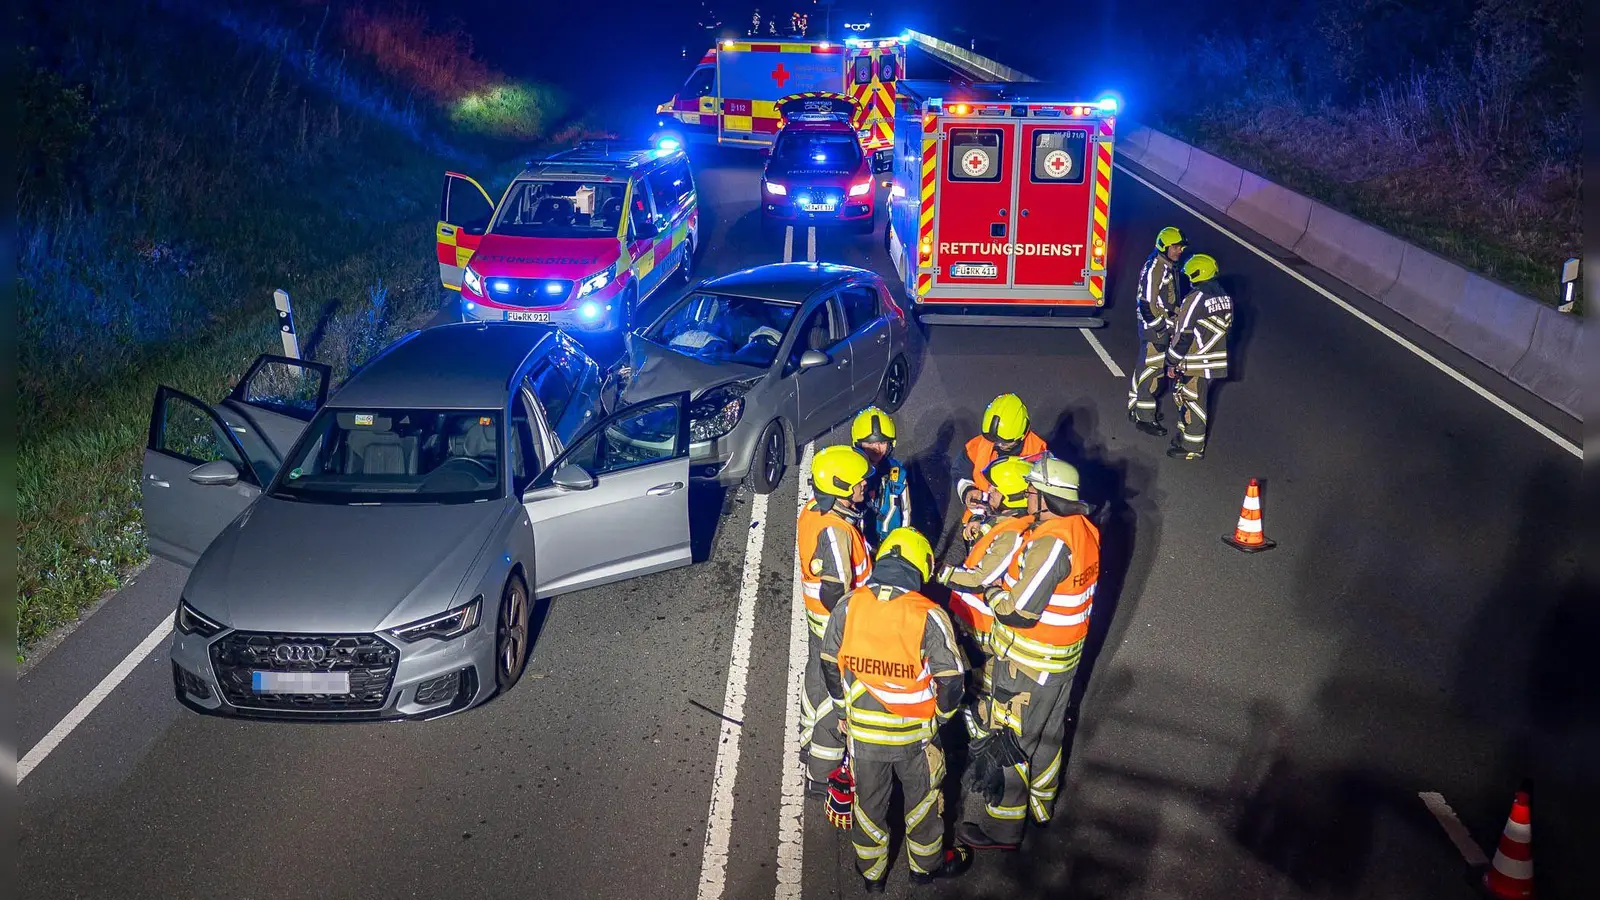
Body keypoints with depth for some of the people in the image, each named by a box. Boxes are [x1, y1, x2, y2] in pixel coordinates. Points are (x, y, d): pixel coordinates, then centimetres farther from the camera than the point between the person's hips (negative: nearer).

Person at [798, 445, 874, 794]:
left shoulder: (813, 509, -3)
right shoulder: (834, 531, -33)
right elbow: (836, 595, -30)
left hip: (818, 618, 9)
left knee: (817, 680, 27)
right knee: (835, 699, 5)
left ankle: (810, 741, 49)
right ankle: (821, 776, 20)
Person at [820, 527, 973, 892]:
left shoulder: (847, 607, -14)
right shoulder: (929, 616, -21)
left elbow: (830, 667, -1)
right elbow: (950, 682, -14)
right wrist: (940, 716, 7)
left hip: (862, 731, 2)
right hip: (915, 734, -2)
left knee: (868, 801, 23)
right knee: (922, 799, 23)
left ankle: (870, 872, 42)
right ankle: (926, 864, 44)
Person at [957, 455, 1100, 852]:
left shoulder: (1052, 543, -30)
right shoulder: (1084, 528, -1)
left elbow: (1019, 612, -29)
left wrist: (993, 593, -10)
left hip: (1027, 666, -9)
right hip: (1063, 658, 9)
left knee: (1008, 741, 6)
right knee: (1046, 732, 25)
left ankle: (1003, 828, 19)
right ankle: (1041, 803, 45)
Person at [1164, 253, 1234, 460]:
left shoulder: (1195, 300, -21)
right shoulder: (1225, 297, 5)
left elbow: (1183, 335, -20)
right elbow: (1225, 328, 15)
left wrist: (1172, 363, -12)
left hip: (1195, 364, -8)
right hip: (1215, 362, 8)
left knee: (1192, 404, 4)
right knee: (1191, 400, 22)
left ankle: (1193, 448, 12)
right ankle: (1185, 437, 33)